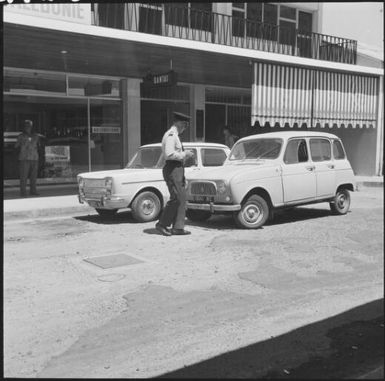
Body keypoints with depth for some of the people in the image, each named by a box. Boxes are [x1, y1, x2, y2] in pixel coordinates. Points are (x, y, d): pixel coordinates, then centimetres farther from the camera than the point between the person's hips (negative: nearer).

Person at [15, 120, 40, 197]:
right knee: (23, 176, -6)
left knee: (34, 176, 5)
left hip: (34, 158, 3)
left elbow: (38, 145, 21)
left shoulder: (35, 136, 11)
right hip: (24, 159, -3)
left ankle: (33, 191, 15)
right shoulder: (21, 136, 3)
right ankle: (23, 192, -1)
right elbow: (16, 146, 9)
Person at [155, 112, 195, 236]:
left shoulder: (174, 135, 20)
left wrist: (185, 154, 13)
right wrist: (184, 154, -13)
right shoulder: (171, 135, -13)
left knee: (181, 198, 8)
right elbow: (169, 154, -23)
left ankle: (178, 227, 11)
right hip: (173, 169, -10)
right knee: (176, 198, -10)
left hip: (178, 169, 11)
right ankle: (162, 224, 1)